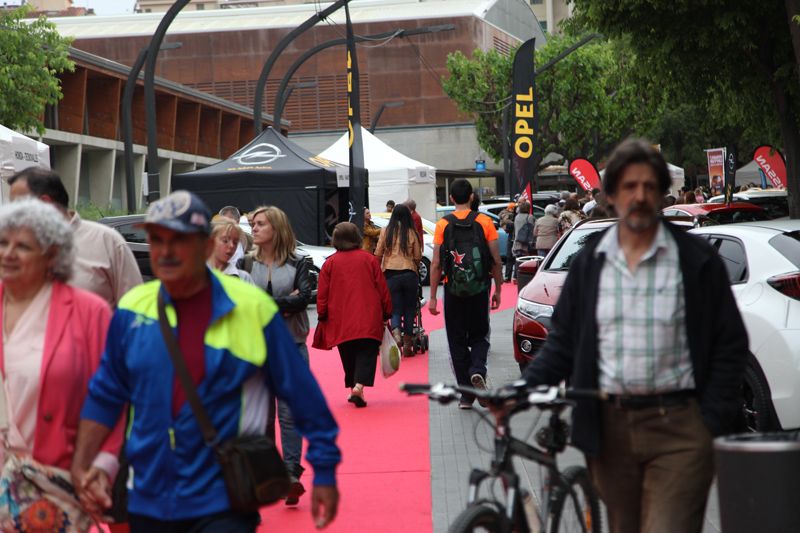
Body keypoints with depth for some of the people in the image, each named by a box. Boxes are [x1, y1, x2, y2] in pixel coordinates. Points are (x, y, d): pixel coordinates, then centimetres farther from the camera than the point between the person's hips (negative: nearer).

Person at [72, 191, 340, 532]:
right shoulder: (132, 309, 2)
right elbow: (105, 396, 11)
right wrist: (80, 465, 3)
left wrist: (324, 469, 1)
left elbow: (303, 396, -2)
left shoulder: (252, 308, -8)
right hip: (147, 502, 4)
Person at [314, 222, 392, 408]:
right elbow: (382, 288, 4)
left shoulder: (330, 263, 1)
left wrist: (322, 316, 11)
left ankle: (353, 387, 19)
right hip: (368, 320, -1)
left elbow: (322, 295, 1)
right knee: (366, 353, -3)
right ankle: (359, 386, -22)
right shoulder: (369, 259, 1)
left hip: (340, 321, 1)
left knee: (348, 356, 15)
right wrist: (387, 313, 12)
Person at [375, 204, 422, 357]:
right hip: (410, 274, 0)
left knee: (395, 308, 6)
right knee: (409, 309, 10)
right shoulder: (411, 233, -1)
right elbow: (418, 257, 2)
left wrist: (377, 270, 18)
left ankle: (396, 333, -23)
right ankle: (407, 345, 10)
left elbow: (378, 255, 2)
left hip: (390, 274, 0)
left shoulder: (386, 232, 0)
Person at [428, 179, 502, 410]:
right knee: (479, 335, 16)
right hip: (479, 289, 0)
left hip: (453, 290, 0)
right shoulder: (484, 222, -1)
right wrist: (498, 289, 9)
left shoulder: (443, 225, -2)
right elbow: (496, 260, -2)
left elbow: (436, 264, -4)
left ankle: (466, 395, 7)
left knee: (457, 341, 8)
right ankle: (477, 370, -13)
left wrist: (432, 297, 0)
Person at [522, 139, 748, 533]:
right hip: (610, 427, 4)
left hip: (678, 428, -3)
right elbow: (563, 342, 13)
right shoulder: (589, 263, 10)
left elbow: (730, 347, 3)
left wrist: (713, 424, -5)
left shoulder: (697, 261, 2)